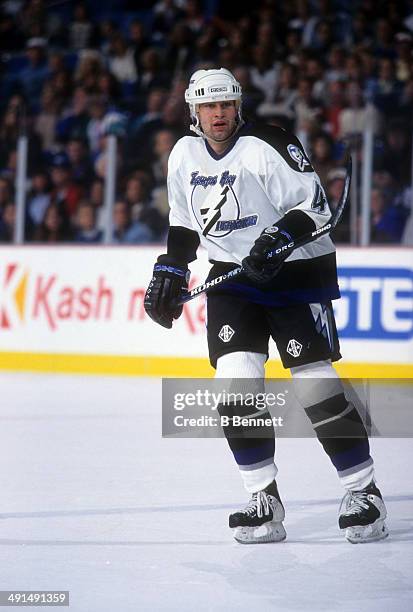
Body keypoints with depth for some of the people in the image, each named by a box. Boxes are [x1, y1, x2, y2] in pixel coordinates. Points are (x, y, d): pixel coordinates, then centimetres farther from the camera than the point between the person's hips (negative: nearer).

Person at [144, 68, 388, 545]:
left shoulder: (267, 147, -16)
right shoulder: (184, 155, 4)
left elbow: (313, 204, -17)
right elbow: (184, 219, 19)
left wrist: (281, 236, -32)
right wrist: (171, 269, 12)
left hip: (297, 270, -5)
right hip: (233, 273, 5)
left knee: (315, 384, -10)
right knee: (234, 380, -11)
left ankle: (363, 491, 3)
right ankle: (263, 499, -5)